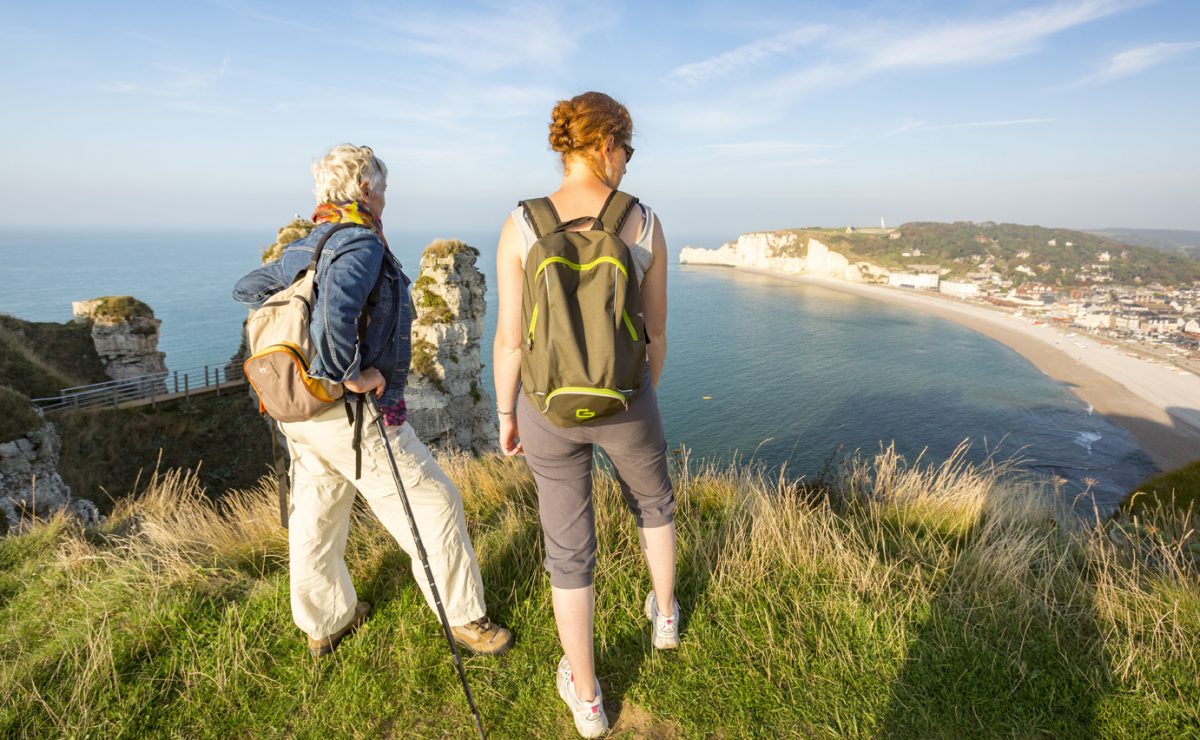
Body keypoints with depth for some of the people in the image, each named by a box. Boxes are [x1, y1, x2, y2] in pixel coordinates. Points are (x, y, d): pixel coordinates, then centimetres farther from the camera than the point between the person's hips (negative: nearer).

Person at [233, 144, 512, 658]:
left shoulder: (301, 249, 11)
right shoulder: (362, 243, -17)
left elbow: (246, 290, 20)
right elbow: (335, 305, -34)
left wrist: (295, 317, 16)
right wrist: (351, 373, -24)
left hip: (300, 413, 10)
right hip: (353, 416, -9)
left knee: (313, 516, 20)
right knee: (434, 506, 4)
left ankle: (322, 624, 40)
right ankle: (464, 619, 18)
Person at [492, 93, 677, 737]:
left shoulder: (520, 226, -11)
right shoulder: (645, 223, -9)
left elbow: (509, 338, -9)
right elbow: (656, 330, -2)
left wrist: (505, 415, 6)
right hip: (622, 402, 0)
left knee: (569, 550, 17)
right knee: (652, 499, 33)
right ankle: (665, 614, 53)